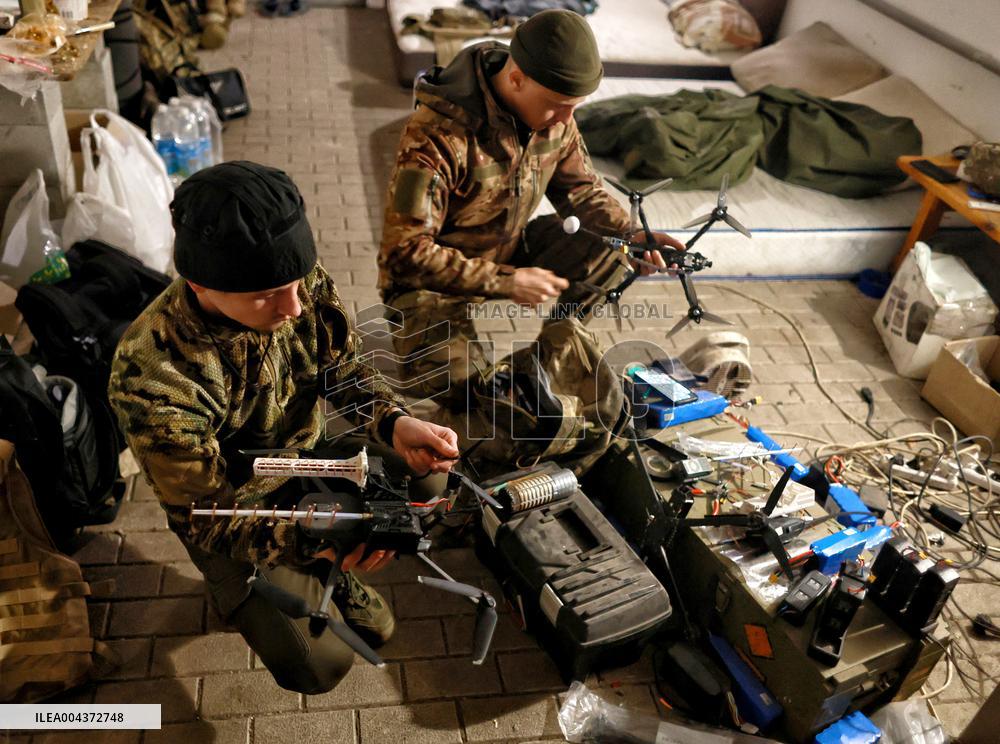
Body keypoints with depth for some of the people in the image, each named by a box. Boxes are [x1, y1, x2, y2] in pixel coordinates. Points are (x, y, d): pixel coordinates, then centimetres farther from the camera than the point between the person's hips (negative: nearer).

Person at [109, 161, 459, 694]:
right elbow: (203, 515, -26)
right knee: (319, 666, -11)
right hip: (232, 507, -5)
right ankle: (242, 593, 21)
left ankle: (327, 576, 17)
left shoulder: (302, 283, -22)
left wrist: (395, 424, -28)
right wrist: (307, 540, -44)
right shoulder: (151, 375, -36)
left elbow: (345, 368, -7)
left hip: (307, 454, 5)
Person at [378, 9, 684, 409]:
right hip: (432, 275, -6)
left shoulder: (554, 116, -10)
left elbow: (579, 188, 5)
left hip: (511, 250, 7)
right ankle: (413, 336, 8)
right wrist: (504, 282, -33)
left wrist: (632, 234, -15)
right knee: (458, 388, -27)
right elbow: (406, 251, -30)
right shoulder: (438, 134, -32)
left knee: (610, 253, -11)